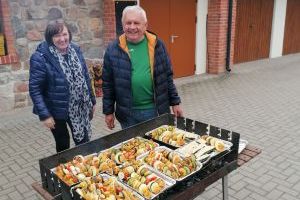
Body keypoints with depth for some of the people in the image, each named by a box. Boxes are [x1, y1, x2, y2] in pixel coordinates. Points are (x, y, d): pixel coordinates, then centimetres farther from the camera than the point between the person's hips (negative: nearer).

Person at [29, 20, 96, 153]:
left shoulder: (75, 50, 0)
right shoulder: (40, 57, -16)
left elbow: (85, 77, 8)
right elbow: (35, 89, -15)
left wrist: (92, 101, 10)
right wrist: (44, 115, -18)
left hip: (79, 108, 4)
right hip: (57, 110, -4)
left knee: (84, 142, 13)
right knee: (63, 146, 14)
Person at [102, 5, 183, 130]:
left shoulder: (157, 45, 0)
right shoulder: (113, 49, -4)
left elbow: (167, 77, 5)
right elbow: (108, 84, 1)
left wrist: (175, 102, 5)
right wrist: (108, 111, 2)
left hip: (156, 110, 1)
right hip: (128, 113, -1)